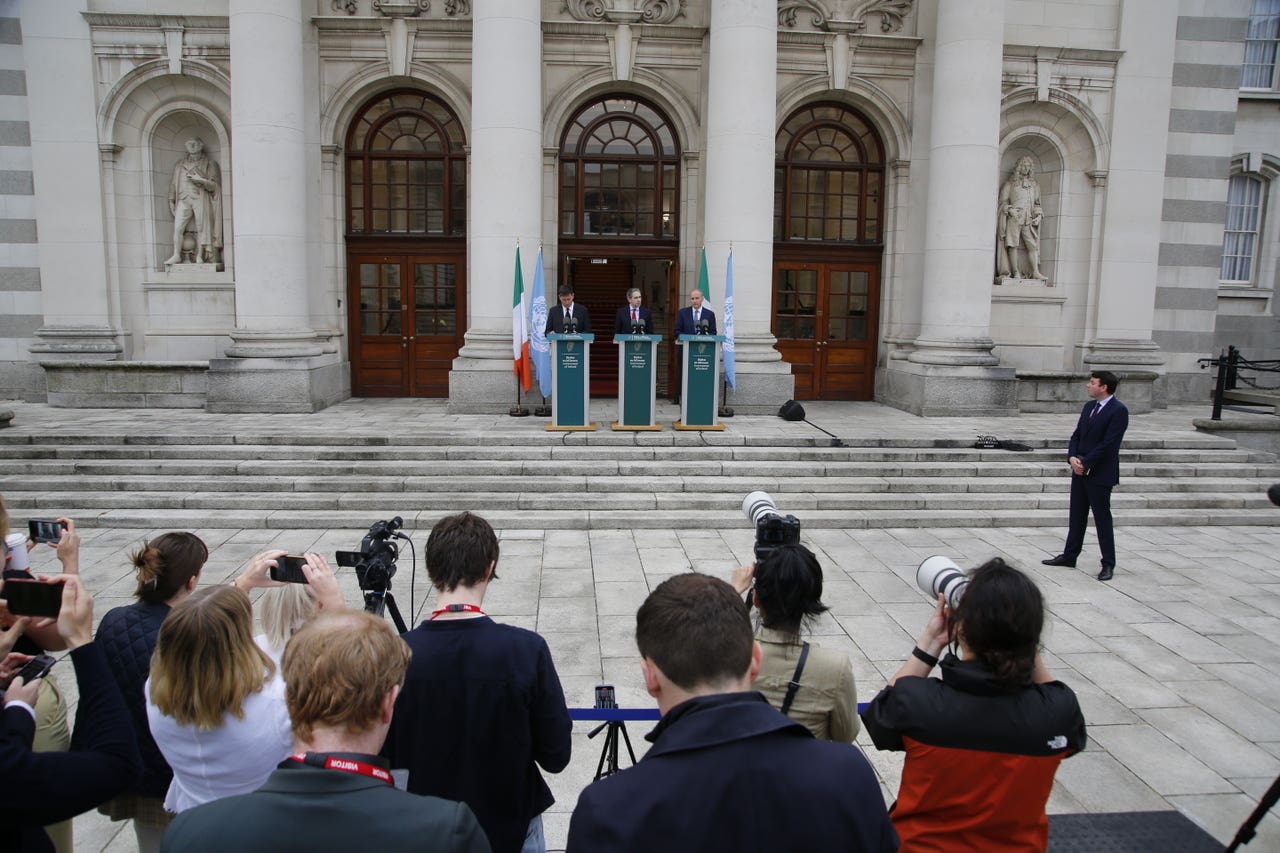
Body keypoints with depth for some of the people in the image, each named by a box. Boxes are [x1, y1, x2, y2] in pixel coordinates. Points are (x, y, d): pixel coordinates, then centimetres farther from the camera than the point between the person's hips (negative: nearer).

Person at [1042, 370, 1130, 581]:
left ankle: (1108, 564, 10)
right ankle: (1069, 556, 23)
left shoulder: (1118, 410, -13)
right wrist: (1072, 457, -6)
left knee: (1102, 518, 0)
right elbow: (1077, 435, 11)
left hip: (1100, 474, -8)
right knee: (1076, 516, 14)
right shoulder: (1089, 407, 12)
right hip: (1080, 470, 8)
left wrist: (1085, 464, -16)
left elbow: (1108, 443, -18)